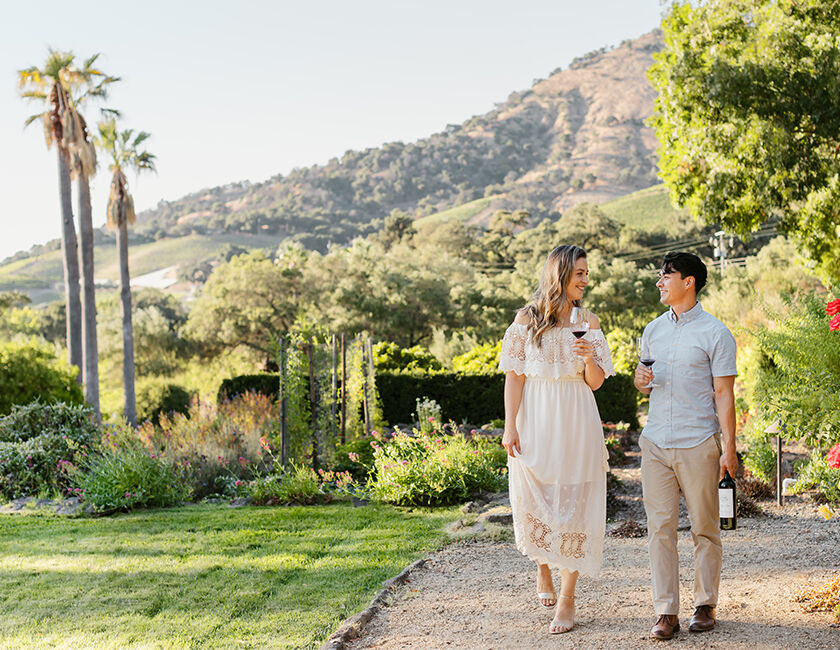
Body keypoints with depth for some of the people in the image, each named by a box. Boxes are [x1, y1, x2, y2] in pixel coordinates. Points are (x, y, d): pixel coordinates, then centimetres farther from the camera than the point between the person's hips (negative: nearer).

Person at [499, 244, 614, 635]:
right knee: (531, 498, 0)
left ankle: (567, 598, 8)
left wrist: (589, 358, -15)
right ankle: (543, 568, 31)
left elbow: (596, 383, 6)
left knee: (573, 504, -1)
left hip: (576, 423, 1)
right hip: (535, 421, -1)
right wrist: (510, 426, -6)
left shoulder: (588, 322, 7)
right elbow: (514, 376, 0)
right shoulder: (527, 318, 2)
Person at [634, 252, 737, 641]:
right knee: (660, 528, 0)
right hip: (655, 443, 4)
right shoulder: (653, 331, 14)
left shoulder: (715, 333, -2)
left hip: (698, 445, -4)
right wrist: (640, 380, -1)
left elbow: (724, 394, -3)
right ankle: (666, 612, 3)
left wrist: (728, 447, -8)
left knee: (705, 528, 5)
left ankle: (705, 605, 18)